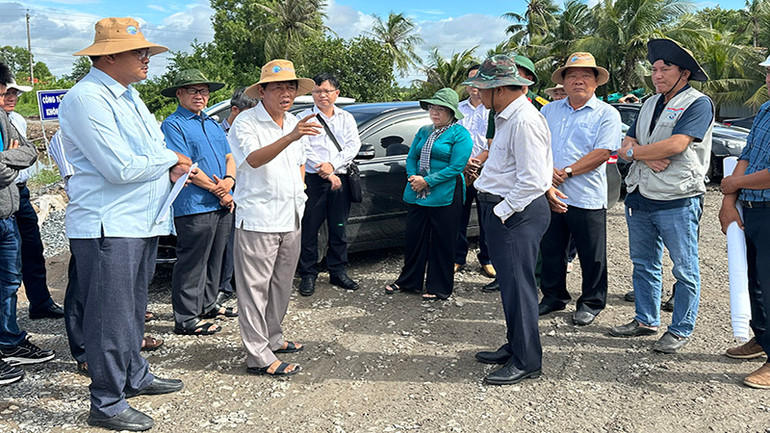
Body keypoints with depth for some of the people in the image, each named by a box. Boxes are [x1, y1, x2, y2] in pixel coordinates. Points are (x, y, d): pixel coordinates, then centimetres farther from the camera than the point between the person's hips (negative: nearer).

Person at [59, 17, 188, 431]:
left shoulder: (128, 95, 16)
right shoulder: (87, 98, -15)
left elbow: (154, 145, 23)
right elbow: (120, 167, -21)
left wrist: (169, 166, 0)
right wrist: (171, 160, -7)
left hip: (142, 221, 9)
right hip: (108, 226, -9)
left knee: (133, 308, 20)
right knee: (111, 316, -2)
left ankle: (135, 376, 35)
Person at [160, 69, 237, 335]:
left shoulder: (213, 124, 20)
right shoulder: (173, 125, -6)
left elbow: (229, 156, 17)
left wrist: (229, 180, -5)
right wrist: (217, 190, -13)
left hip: (222, 204, 8)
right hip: (194, 206, -8)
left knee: (214, 259, 17)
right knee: (192, 263, -3)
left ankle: (208, 305, 32)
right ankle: (186, 319, 5)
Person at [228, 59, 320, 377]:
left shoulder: (294, 123, 14)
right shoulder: (246, 123, -9)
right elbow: (254, 159, -28)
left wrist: (298, 190, 12)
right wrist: (290, 137, -41)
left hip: (291, 218, 8)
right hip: (258, 219, -8)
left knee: (281, 285, 17)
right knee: (255, 287, -3)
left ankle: (273, 338, 31)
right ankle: (258, 356, 1)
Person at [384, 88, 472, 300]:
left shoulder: (460, 134, -6)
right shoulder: (424, 131, 15)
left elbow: (456, 167, -14)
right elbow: (411, 158, 16)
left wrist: (427, 181, -16)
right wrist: (413, 177, -5)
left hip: (445, 197, -6)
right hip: (418, 195, 6)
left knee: (441, 242, 3)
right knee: (414, 237, 12)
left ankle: (439, 288, 16)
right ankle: (409, 281, 27)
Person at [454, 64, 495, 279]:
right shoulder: (458, 108, 14)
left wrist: (477, 161, -14)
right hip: (460, 171, 2)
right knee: (459, 216, 4)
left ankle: (487, 259, 15)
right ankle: (458, 258, 16)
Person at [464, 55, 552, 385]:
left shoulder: (525, 122, -19)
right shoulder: (507, 117, 14)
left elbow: (533, 181, -23)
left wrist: (501, 211, -17)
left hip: (518, 213, -10)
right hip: (501, 209, 10)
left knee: (517, 285, -2)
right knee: (510, 283, 17)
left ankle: (526, 361, 10)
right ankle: (514, 347, 31)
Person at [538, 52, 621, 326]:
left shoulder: (607, 114, 0)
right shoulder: (549, 111, 11)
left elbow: (602, 153, -12)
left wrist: (566, 173, -16)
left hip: (587, 199, -4)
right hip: (549, 196, 4)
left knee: (592, 256, 6)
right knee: (551, 250, 13)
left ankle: (591, 303, 23)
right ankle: (554, 297, 30)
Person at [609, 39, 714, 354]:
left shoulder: (698, 103, -6)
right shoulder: (650, 104, 17)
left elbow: (677, 144, -20)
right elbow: (627, 145, 10)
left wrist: (634, 151, -8)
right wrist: (648, 158, -12)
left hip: (677, 201, -7)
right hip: (640, 197, 7)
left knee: (685, 269, 3)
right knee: (643, 263, 15)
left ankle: (681, 330, 14)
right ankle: (646, 320, 29)